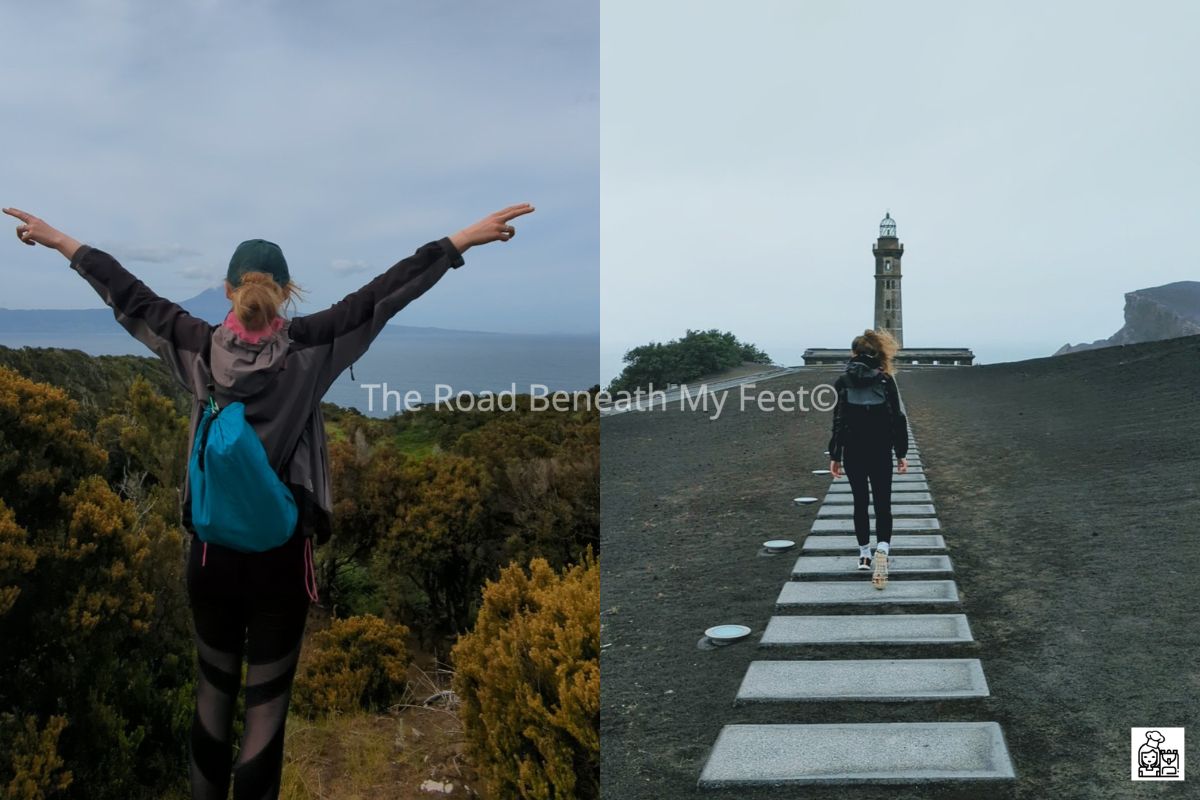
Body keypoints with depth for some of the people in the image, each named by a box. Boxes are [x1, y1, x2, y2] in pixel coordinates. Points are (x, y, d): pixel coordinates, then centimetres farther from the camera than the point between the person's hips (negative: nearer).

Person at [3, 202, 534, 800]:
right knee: (265, 708, 6)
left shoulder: (198, 348, -5)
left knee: (213, 692, 21)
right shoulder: (308, 347, -12)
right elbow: (378, 296, -14)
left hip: (210, 551, 3)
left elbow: (129, 294, 6)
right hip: (280, 555, -3)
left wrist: (60, 241, 19)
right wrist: (464, 239, -14)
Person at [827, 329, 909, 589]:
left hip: (853, 453, 1)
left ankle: (864, 554, 22)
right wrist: (902, 453, 5)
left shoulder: (843, 382, -4)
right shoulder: (887, 380, -4)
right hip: (881, 453, -1)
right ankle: (882, 548, -20)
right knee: (882, 504, 3)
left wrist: (835, 456, 2)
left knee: (860, 503, 15)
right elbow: (898, 419, -3)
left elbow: (838, 422, -4)